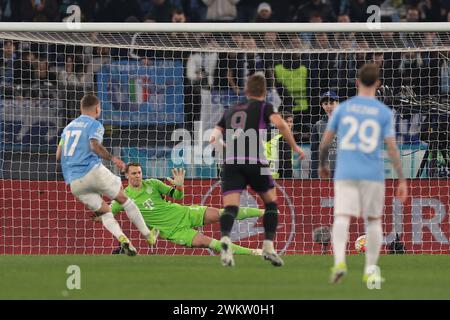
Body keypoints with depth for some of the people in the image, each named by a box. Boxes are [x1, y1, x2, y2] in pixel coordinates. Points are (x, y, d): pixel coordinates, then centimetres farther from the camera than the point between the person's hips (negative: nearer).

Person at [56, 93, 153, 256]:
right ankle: (147, 235, 11)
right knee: (124, 199, 12)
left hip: (74, 182, 5)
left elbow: (59, 155, 21)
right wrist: (113, 159, -7)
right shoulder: (94, 125, 3)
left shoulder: (68, 127, 22)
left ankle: (121, 238, -12)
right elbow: (95, 146, -17)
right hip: (93, 172, -5)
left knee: (104, 211, 12)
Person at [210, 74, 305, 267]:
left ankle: (225, 238, -39)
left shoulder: (231, 110, 26)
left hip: (230, 162, 2)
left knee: (230, 207, -10)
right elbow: (279, 123, -6)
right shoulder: (263, 107, 12)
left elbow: (214, 135, 23)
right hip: (254, 160, -2)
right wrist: (295, 147, 1)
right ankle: (268, 246, 9)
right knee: (271, 201, 19)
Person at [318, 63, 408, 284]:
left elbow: (326, 140, 7)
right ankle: (370, 270, 16)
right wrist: (402, 180, 1)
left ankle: (339, 260, -31)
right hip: (373, 175, 0)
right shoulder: (384, 113, 1)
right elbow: (392, 148, -4)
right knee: (373, 220, 16)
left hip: (345, 174, 0)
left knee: (342, 218, -8)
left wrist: (322, 164, 25)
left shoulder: (343, 108, 4)